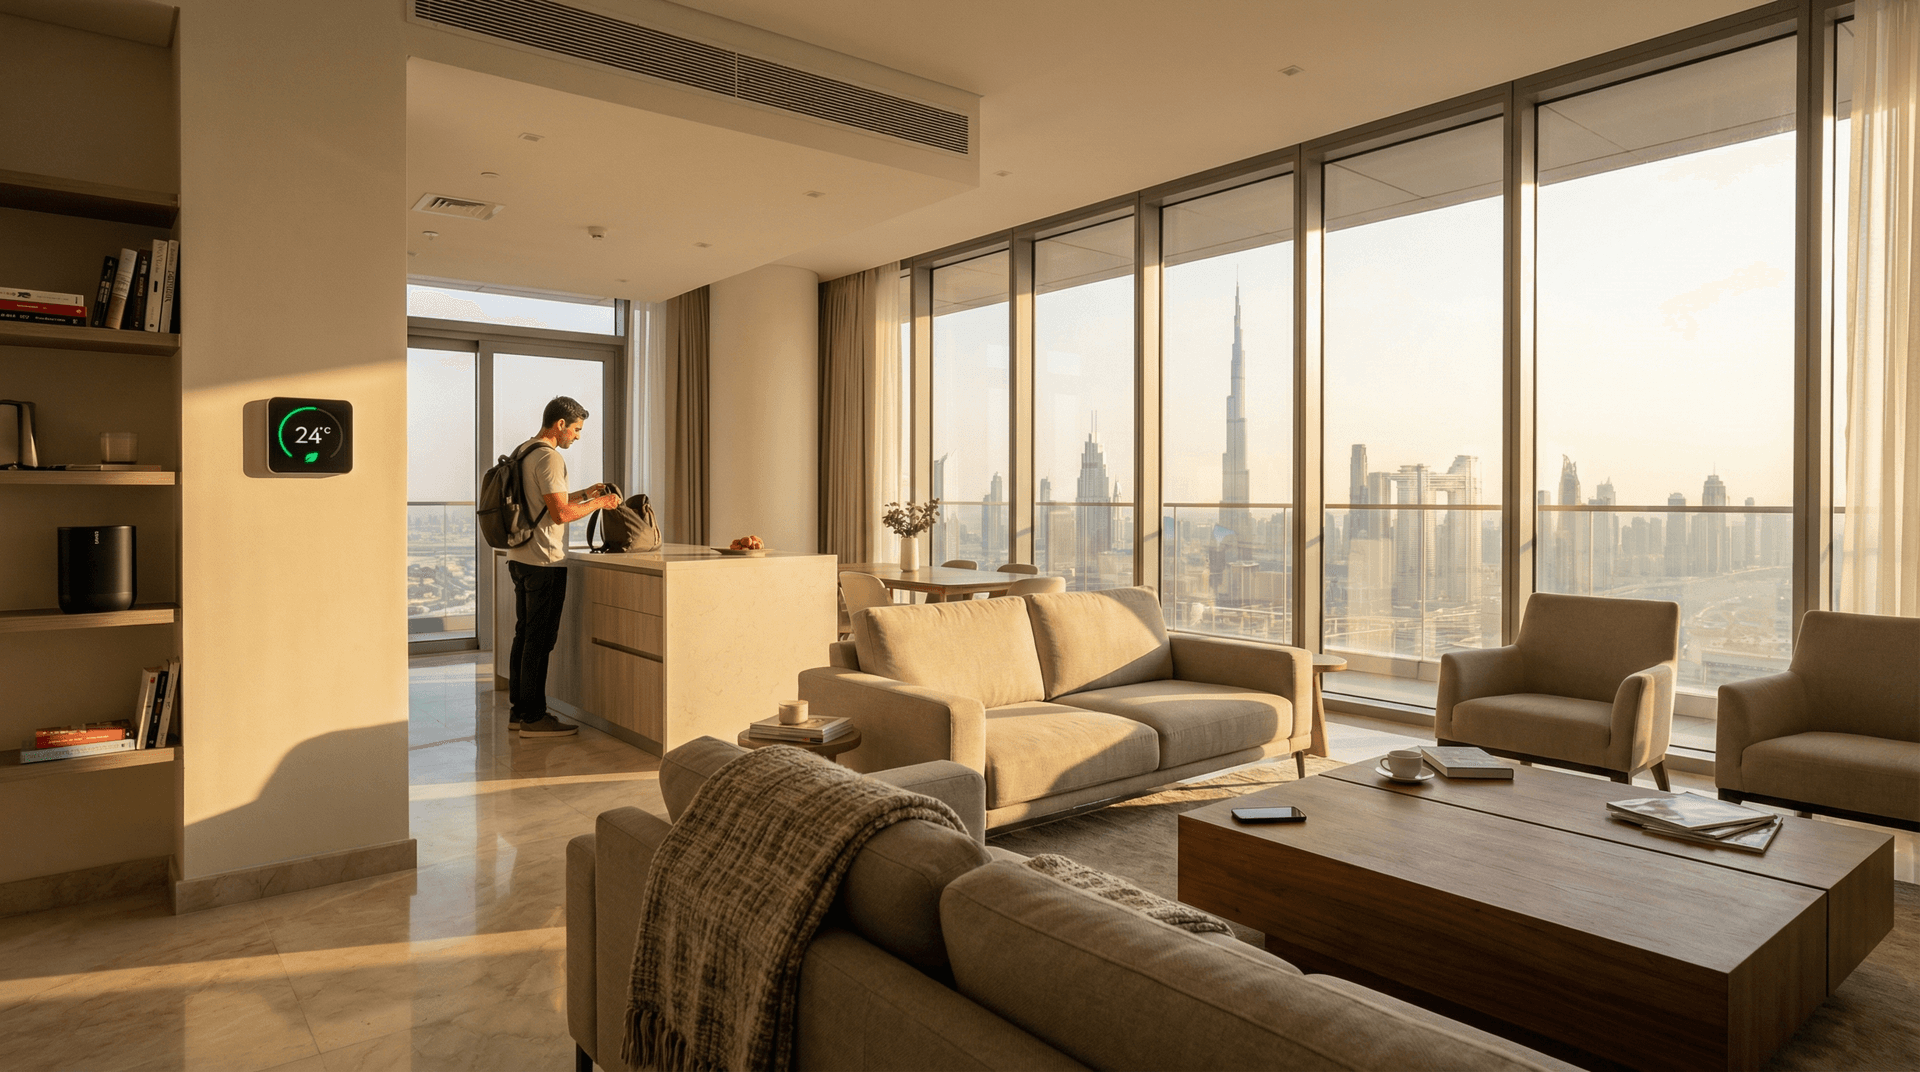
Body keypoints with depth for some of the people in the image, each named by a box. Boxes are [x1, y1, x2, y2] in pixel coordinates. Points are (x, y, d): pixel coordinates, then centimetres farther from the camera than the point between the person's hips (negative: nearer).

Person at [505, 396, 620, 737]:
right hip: (544, 561, -10)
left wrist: (584, 493, 21)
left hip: (520, 558, 10)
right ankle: (534, 718, 0)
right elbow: (560, 513, -21)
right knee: (539, 640, -5)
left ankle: (519, 711, 21)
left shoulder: (522, 451, 16)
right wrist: (598, 503, -8)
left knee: (524, 635, 14)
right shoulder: (549, 457, -15)